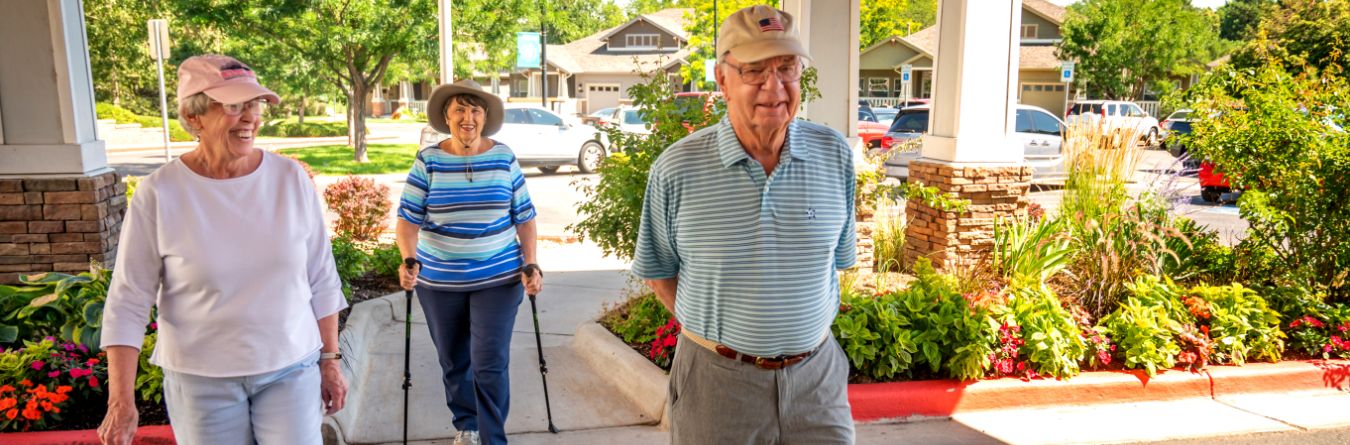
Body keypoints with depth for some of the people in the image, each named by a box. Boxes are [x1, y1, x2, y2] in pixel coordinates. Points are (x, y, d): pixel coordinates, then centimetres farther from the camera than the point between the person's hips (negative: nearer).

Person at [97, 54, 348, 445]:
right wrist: (121, 401, -7)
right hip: (200, 380, -1)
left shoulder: (291, 179, -5)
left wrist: (330, 360, 5)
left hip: (292, 369, 1)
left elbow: (322, 281, 2)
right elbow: (128, 301, -5)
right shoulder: (159, 193, -10)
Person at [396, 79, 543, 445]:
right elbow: (409, 218, -7)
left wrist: (531, 266, -4)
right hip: (439, 282, 1)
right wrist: (409, 260, -24)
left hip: (498, 280, -1)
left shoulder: (504, 158, -2)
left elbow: (524, 217, 3)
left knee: (490, 365, -6)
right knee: (453, 362, 16)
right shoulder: (428, 160, -5)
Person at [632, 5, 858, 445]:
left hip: (816, 373, 2)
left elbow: (839, 256, 9)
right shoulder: (677, 168, -11)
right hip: (717, 376, -2)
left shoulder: (835, 155, -4)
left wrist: (794, 326, 6)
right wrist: (713, 330, 0)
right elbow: (658, 271, 2)